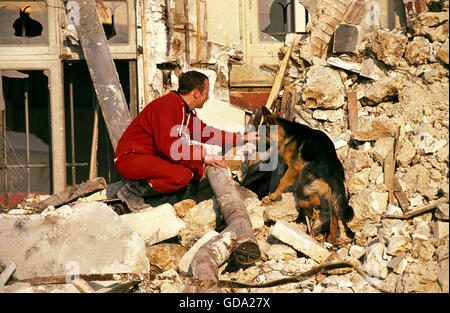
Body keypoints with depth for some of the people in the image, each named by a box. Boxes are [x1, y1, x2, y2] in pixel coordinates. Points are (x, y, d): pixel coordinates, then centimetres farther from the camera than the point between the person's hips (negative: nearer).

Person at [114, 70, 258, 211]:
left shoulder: (187, 112, 11)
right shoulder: (166, 106, -21)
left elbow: (205, 132, 24)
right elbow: (169, 145, -30)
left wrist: (242, 138, 23)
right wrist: (203, 156, -26)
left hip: (154, 157, 10)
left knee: (197, 161, 5)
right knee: (182, 176, -29)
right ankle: (132, 190, -15)